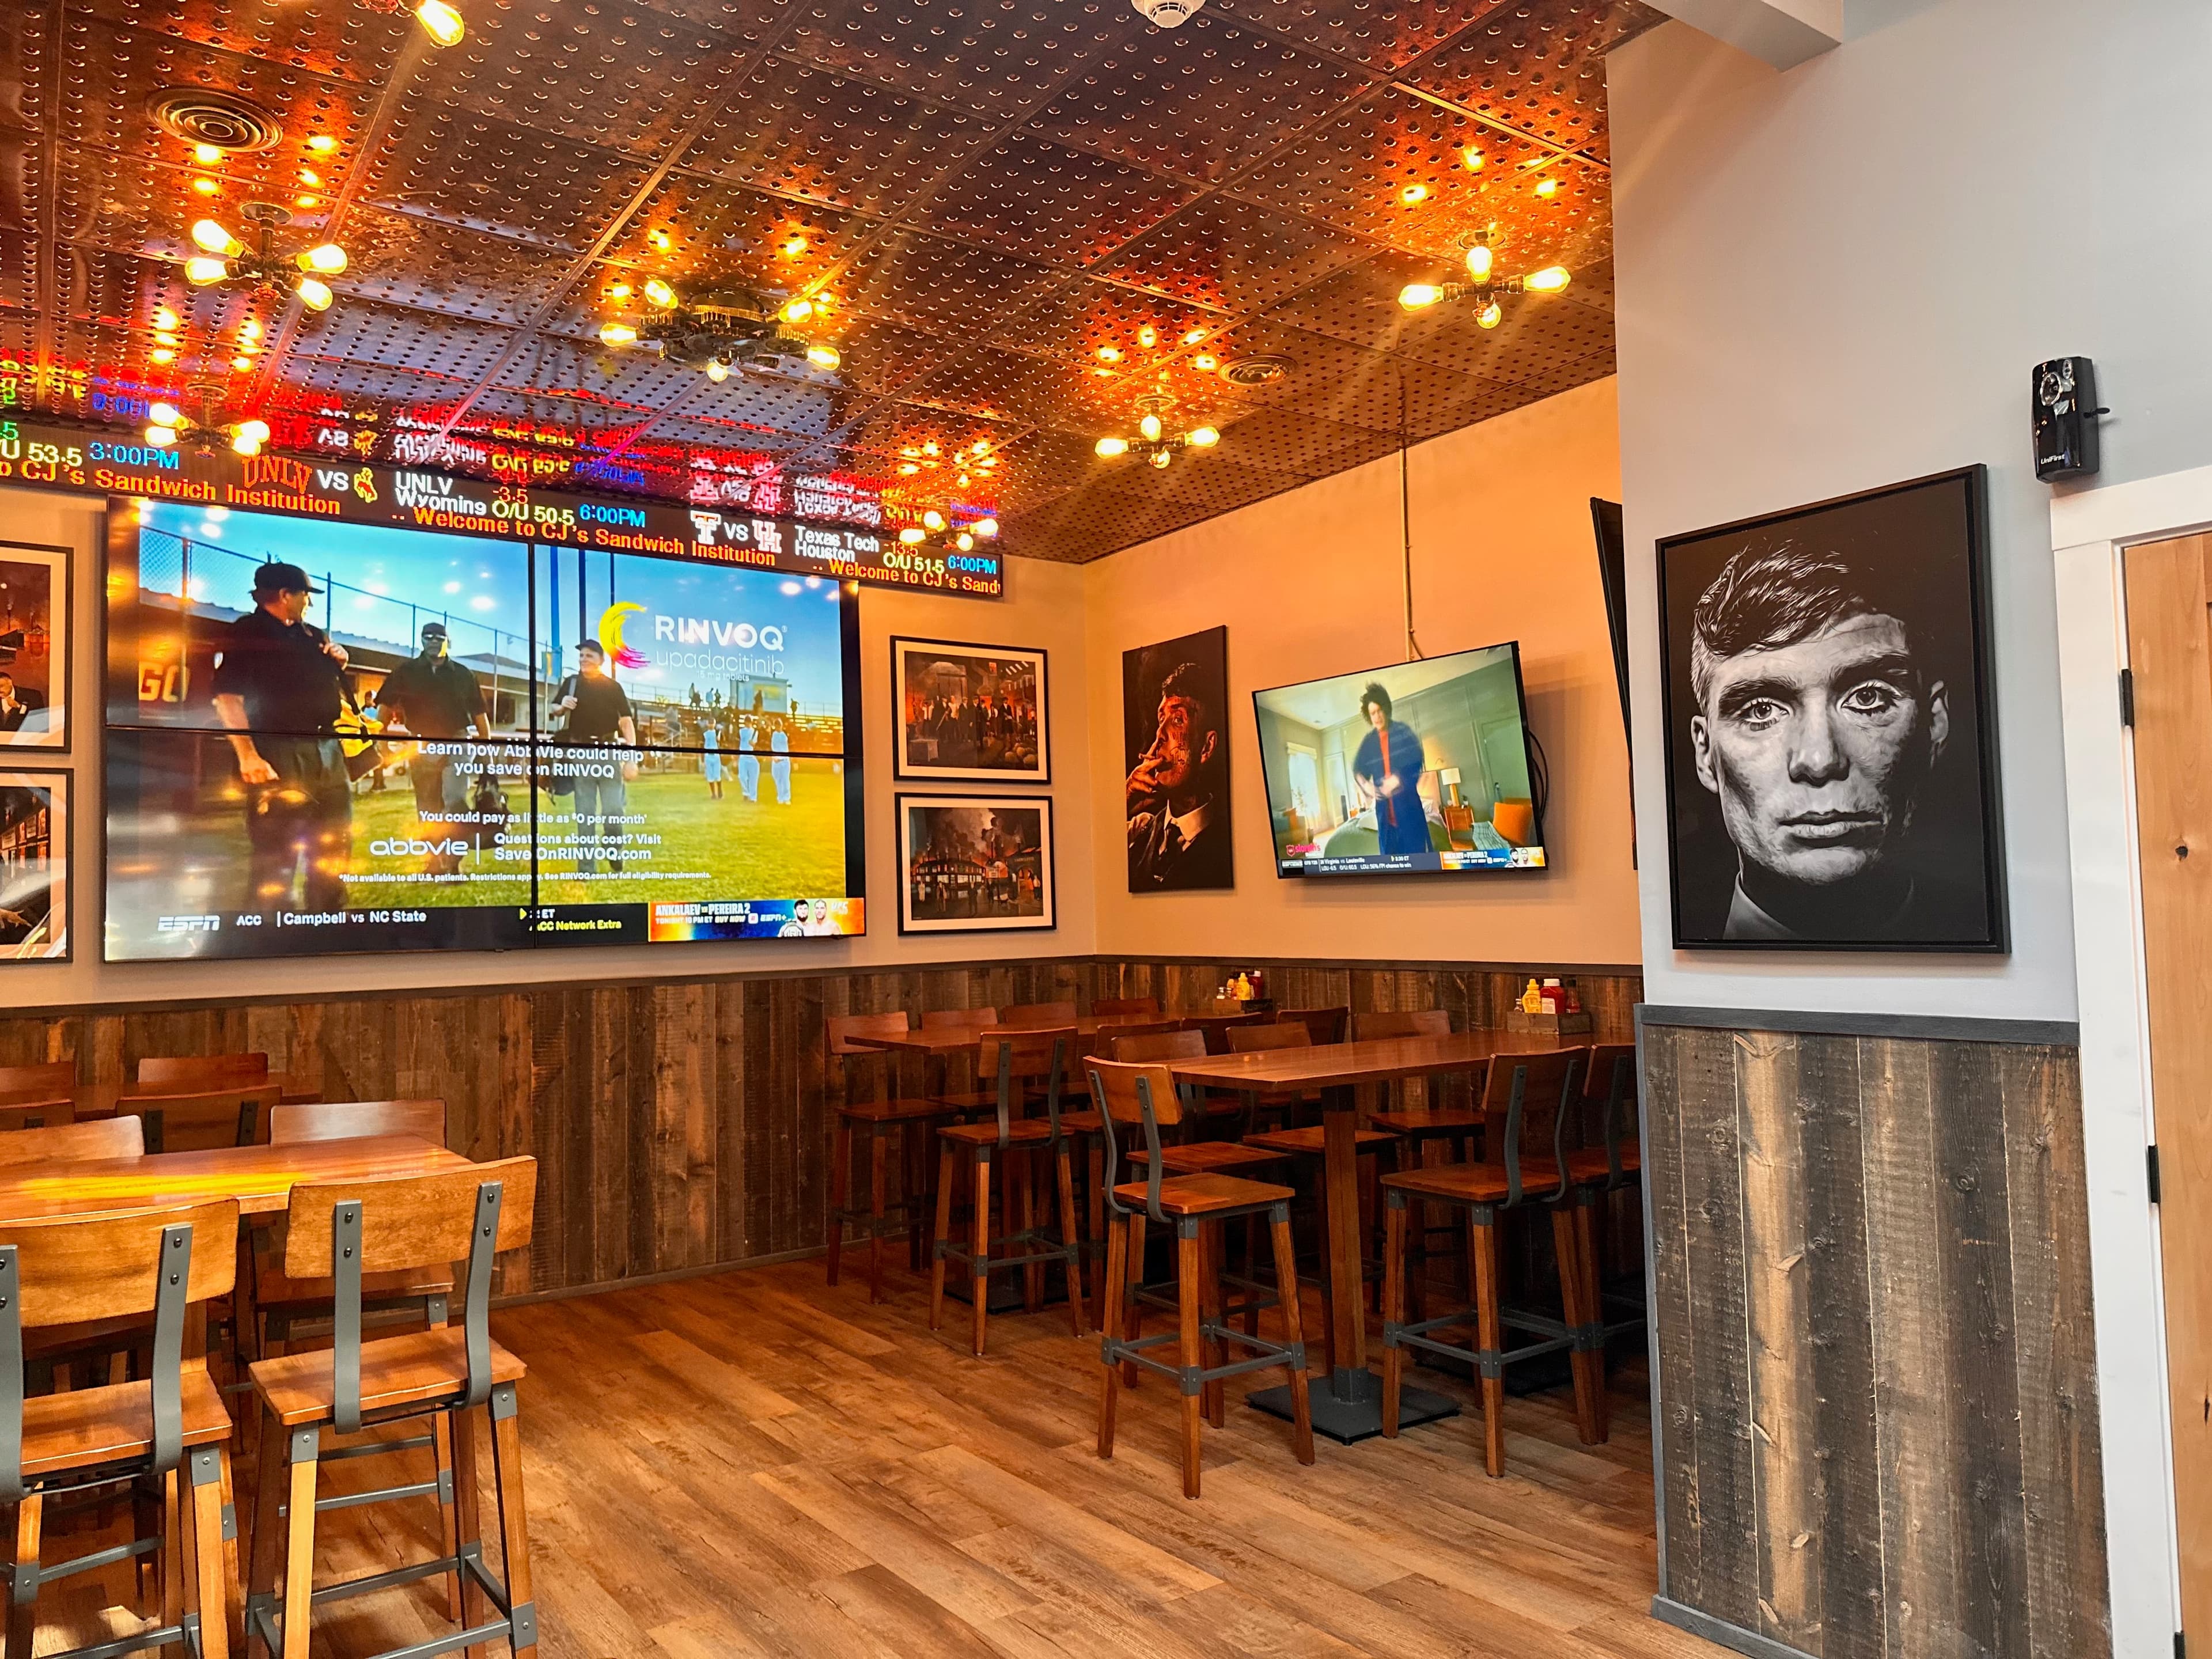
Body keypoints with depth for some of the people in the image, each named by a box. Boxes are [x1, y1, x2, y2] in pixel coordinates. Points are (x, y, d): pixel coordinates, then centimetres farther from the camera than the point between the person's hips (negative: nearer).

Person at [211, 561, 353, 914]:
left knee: (333, 849, 13)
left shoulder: (314, 635, 20)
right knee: (276, 856, -9)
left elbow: (329, 690, 33)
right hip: (278, 756, -8)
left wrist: (339, 663, 10)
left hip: (327, 750, 8)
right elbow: (228, 698, -14)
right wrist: (248, 755, -24)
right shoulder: (245, 634, -4)